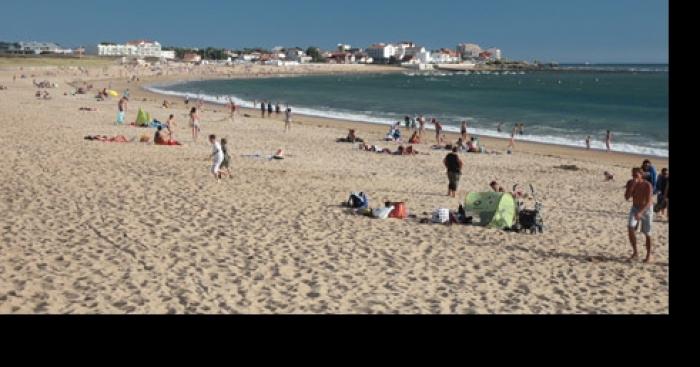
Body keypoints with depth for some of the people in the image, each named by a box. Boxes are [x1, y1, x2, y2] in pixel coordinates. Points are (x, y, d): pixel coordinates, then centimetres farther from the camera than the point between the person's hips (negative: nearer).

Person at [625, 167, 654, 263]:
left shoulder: (647, 185, -24)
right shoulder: (630, 183, -11)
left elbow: (649, 202, -29)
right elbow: (627, 198, -17)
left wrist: (640, 212, -41)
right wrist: (632, 186, -29)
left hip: (646, 209, -3)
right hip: (635, 208, 3)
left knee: (647, 233, 2)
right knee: (630, 228, -17)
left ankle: (649, 255, 21)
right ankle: (635, 252, -5)